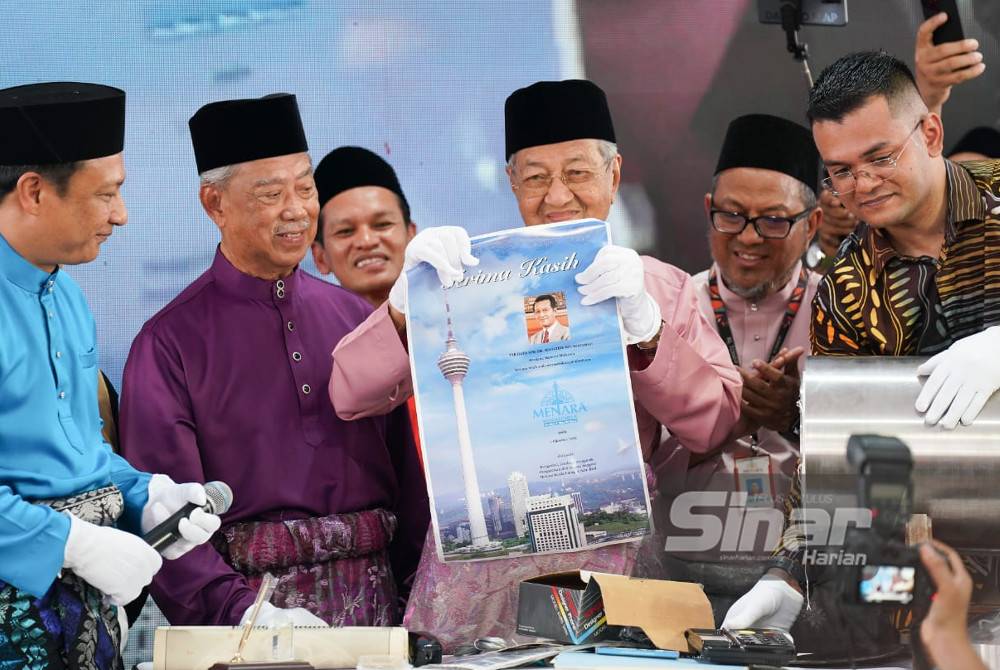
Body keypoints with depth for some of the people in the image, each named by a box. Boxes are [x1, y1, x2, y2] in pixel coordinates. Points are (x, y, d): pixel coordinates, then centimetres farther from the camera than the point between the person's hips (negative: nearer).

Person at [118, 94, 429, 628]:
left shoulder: (356, 319, 12)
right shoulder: (171, 343, -1)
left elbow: (410, 471, 12)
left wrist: (416, 597, -1)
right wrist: (242, 611, -21)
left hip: (374, 598, 3)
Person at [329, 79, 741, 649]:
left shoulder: (666, 289, 12)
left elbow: (715, 425, -2)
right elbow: (351, 397, 1)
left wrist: (643, 324, -16)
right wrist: (408, 298, -15)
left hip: (609, 566, 1)